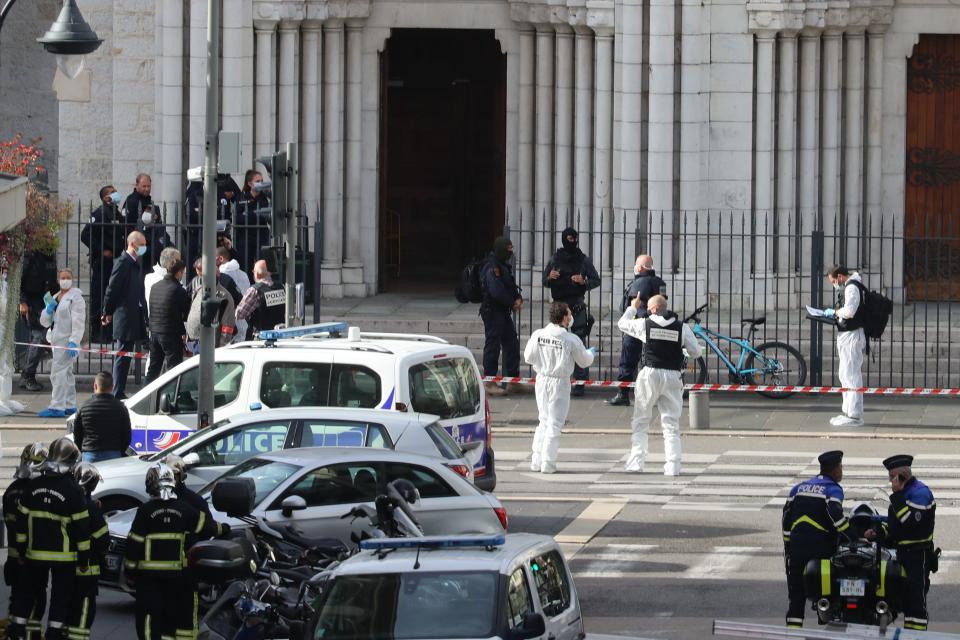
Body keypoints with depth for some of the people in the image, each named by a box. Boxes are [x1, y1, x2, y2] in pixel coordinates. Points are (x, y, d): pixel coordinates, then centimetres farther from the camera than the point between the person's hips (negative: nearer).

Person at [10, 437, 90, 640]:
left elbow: (22, 519, 5)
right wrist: (84, 555, -3)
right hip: (64, 555, -4)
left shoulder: (34, 486, -1)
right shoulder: (73, 490, -13)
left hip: (35, 553, 4)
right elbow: (81, 526, -11)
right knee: (61, 596, 5)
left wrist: (22, 547, 14)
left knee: (28, 592, 15)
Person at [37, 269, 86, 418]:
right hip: (57, 341, 9)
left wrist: (73, 342, -22)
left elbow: (78, 322, -14)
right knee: (66, 372, 13)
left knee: (58, 372, -15)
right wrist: (49, 309, -4)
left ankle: (57, 407, -18)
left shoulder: (76, 298, -7)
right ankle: (70, 406, 19)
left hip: (68, 340, -9)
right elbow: (44, 322, 16)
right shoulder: (55, 298, 18)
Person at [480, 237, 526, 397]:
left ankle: (513, 381, 19)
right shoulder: (493, 267, -18)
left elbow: (511, 286, 19)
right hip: (492, 310, -10)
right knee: (493, 345, -5)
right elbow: (496, 292, -25)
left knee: (512, 344, 12)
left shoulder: (505, 266, 14)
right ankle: (489, 384, 0)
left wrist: (518, 299, -1)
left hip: (504, 311, 10)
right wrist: (513, 303, -13)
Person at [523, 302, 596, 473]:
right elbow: (584, 361, -2)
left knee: (544, 420, 17)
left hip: (542, 380, 4)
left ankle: (536, 461, 16)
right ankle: (548, 463, 4)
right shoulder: (571, 340, -15)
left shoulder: (538, 335, -6)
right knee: (554, 423, 4)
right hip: (559, 383, -4)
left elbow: (528, 357, 3)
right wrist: (591, 353, 21)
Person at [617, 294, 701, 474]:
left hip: (650, 375, -1)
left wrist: (633, 308, 31)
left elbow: (622, 323, 15)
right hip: (673, 377, 1)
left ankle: (636, 462, 5)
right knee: (671, 425, 6)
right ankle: (673, 465, -2)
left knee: (640, 422, 11)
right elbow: (695, 351, 2)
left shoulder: (645, 324, -3)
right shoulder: (681, 327, 0)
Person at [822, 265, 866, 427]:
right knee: (846, 376, 17)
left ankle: (854, 416, -9)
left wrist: (834, 312, -11)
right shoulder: (849, 287, 18)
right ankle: (848, 412, 24)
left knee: (851, 376, -9)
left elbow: (849, 311, -27)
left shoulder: (851, 287, -15)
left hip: (851, 335, -11)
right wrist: (835, 314, 8)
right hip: (846, 335, 11)